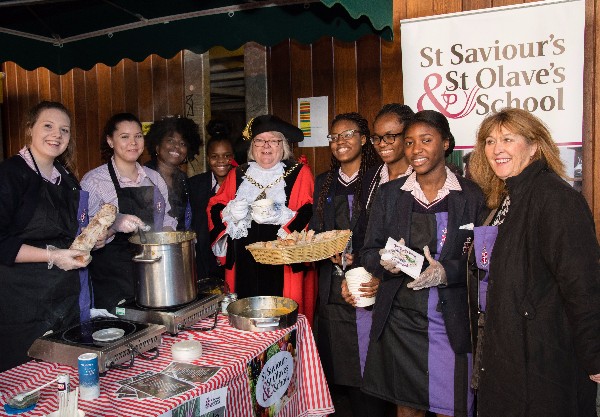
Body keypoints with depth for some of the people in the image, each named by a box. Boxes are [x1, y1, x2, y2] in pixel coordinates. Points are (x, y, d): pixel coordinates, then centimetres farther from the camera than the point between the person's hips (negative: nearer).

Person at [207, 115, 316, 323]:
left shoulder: (300, 173, 5)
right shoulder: (237, 175, 15)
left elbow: (310, 214, -6)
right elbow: (214, 210, 13)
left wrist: (280, 217, -20)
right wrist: (231, 214, -8)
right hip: (244, 266, 3)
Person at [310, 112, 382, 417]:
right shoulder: (323, 184, 13)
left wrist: (380, 278, -17)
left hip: (368, 289, -4)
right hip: (332, 291, 4)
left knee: (366, 374, 1)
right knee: (333, 367, 10)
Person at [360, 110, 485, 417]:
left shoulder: (471, 195, -1)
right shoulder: (389, 194, 5)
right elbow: (368, 253, 5)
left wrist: (446, 272, -19)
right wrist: (385, 261, -17)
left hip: (452, 321, -1)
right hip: (400, 320, 2)